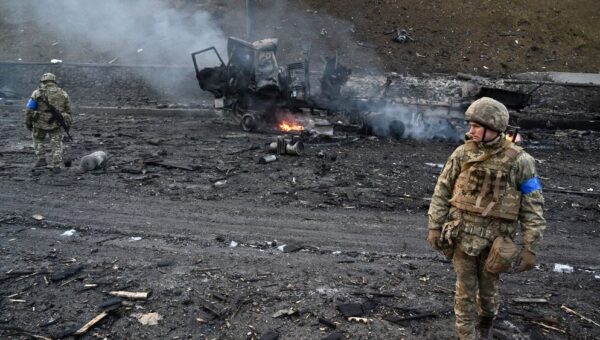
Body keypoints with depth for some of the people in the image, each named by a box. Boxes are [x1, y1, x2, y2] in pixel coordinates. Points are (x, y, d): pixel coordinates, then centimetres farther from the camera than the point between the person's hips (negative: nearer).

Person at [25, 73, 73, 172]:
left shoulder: (37, 93, -3)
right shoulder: (63, 93, 4)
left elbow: (29, 110, -3)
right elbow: (68, 111, 7)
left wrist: (28, 123, 8)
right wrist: (68, 124, 15)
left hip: (40, 123, -1)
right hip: (56, 124, 1)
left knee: (38, 139, 25)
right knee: (57, 144, 12)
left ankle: (41, 159, 15)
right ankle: (57, 166, 7)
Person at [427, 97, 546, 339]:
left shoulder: (519, 161, -11)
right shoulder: (463, 153, -5)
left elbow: (532, 208, -8)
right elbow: (441, 192, 2)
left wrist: (530, 248, -10)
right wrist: (434, 227, 0)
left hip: (494, 239, -1)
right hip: (463, 235, 1)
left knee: (488, 290, 18)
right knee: (465, 292, 8)